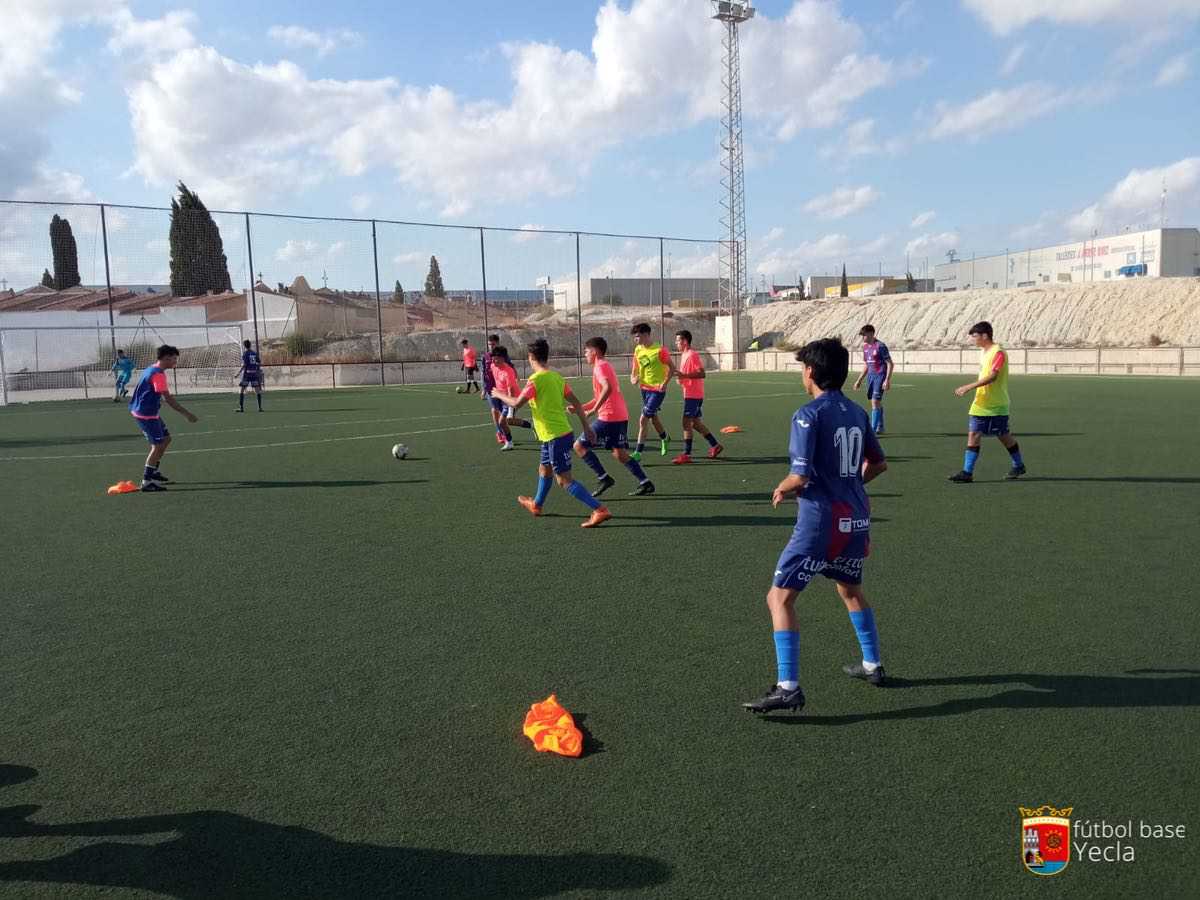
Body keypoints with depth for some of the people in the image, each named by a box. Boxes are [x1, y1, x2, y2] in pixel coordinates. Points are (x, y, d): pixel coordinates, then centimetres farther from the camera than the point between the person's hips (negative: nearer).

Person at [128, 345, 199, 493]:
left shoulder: (152, 370, 13)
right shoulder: (158, 374, -19)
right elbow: (168, 398, -24)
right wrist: (186, 414, -24)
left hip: (150, 413, 10)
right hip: (146, 414, -10)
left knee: (166, 438, 18)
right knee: (157, 446, -10)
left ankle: (153, 472, 27)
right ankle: (146, 481, -8)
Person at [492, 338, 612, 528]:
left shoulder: (535, 379, -15)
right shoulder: (557, 377, 8)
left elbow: (516, 404, -14)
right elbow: (576, 403, 8)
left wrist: (501, 395, 6)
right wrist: (586, 427, 14)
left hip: (554, 436, -9)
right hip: (563, 432, 9)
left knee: (564, 480, -7)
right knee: (544, 470, 27)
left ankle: (600, 510, -15)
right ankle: (537, 504, 48)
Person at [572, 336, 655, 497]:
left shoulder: (600, 366, -8)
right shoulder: (606, 365, 22)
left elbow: (608, 388, -28)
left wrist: (594, 409, -25)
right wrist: (580, 408, 21)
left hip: (609, 417, -10)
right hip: (621, 416, 10)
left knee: (579, 446, -2)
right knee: (620, 454, 13)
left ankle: (604, 478, -4)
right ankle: (645, 482, 7)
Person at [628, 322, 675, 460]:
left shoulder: (660, 350, -16)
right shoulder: (638, 350, 3)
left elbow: (672, 367, -9)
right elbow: (635, 368, 12)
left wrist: (665, 383, -19)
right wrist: (633, 378, -9)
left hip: (657, 390, -7)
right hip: (645, 388, 7)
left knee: (643, 419, -13)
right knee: (653, 417, 22)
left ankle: (638, 453, -8)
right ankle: (664, 439, 49)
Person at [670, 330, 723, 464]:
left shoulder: (692, 355, -15)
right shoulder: (684, 355, 15)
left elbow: (701, 373, -23)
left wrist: (684, 375, -28)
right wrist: (680, 376, 10)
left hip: (693, 395, -10)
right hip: (690, 394, 10)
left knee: (686, 423, -10)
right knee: (696, 422, 15)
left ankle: (686, 454, -8)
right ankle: (715, 445, 24)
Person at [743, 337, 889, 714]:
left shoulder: (809, 414, -15)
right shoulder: (857, 412, 8)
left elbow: (801, 475, -20)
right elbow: (878, 464, 17)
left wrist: (782, 489, 0)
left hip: (821, 522, -8)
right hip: (856, 519, 8)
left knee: (779, 598, -2)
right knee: (850, 588, 29)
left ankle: (788, 688, -8)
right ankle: (872, 665, 40)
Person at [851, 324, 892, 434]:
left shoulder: (880, 346, -12)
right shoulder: (865, 347, 11)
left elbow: (890, 364, -12)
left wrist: (887, 380, -18)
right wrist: (859, 380, 19)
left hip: (880, 376, -8)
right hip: (871, 376, 8)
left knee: (875, 401, -13)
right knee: (876, 403, 14)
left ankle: (873, 429, -12)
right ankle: (880, 427, 24)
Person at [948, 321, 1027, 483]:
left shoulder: (998, 353, -16)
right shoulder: (984, 352, 11)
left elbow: (992, 376, -27)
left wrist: (969, 387, -32)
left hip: (997, 405, -7)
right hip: (980, 404, 7)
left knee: (1004, 436, 8)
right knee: (973, 434, -4)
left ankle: (1018, 466, 28)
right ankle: (967, 472, -5)